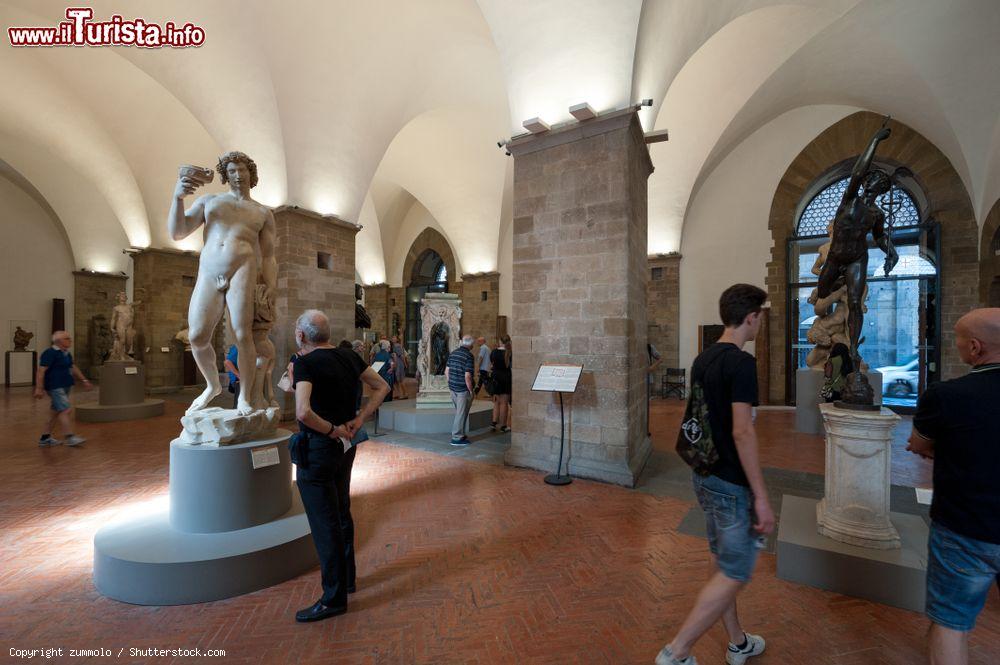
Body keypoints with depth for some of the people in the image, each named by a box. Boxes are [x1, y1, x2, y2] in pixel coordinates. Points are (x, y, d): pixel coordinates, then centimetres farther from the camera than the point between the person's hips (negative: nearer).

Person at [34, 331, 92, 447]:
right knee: (66, 410, -12)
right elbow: (41, 371, -19)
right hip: (55, 387, -9)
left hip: (65, 386, 9)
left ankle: (45, 438, 22)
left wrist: (84, 380, 21)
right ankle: (70, 437, -10)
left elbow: (73, 368, 23)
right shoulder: (50, 353, -14)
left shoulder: (66, 353, 13)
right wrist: (39, 388, -23)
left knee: (57, 412, 13)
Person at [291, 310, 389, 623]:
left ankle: (334, 598, 21)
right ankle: (347, 577, 40)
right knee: (341, 514, 23)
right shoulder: (349, 356, 1)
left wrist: (331, 430, -18)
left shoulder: (306, 363, -19)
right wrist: (358, 420, 3)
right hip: (346, 446, 8)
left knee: (324, 524, 6)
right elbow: (382, 387, 8)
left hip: (318, 450, -8)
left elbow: (303, 412, -34)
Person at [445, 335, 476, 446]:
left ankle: (459, 434, 29)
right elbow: (467, 376, -21)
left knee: (459, 412, 20)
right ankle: (457, 438, 10)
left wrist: (450, 383, 18)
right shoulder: (469, 356, -16)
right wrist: (471, 390, -11)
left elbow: (446, 371, 9)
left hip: (453, 388, 8)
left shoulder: (453, 353, 6)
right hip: (463, 389, -8)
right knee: (461, 414, 3)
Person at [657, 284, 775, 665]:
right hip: (732, 484, -8)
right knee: (734, 574, 5)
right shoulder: (741, 363, -19)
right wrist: (761, 497, -18)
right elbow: (742, 431, -23)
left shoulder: (702, 360, 6)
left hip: (705, 476, 9)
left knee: (721, 563, 21)